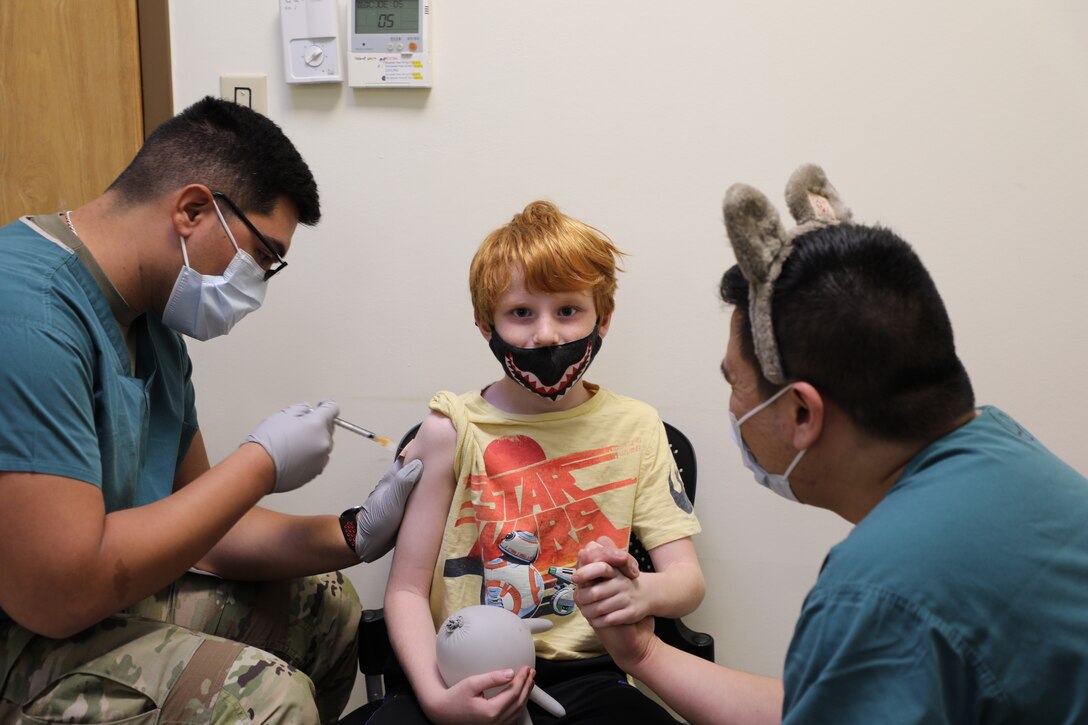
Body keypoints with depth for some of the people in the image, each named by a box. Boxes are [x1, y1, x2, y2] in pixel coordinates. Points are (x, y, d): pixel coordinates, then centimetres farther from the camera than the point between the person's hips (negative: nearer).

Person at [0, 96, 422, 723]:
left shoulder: (154, 328, 6)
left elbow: (193, 525, 10)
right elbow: (60, 593, -29)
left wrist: (358, 536, -2)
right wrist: (261, 463, -19)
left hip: (108, 596, 10)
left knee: (324, 603, 16)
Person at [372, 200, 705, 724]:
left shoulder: (634, 428, 5)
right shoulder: (451, 430, 0)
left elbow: (688, 577, 1)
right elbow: (407, 589, -2)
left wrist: (644, 593, -24)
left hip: (583, 676, 2)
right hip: (464, 677, -1)